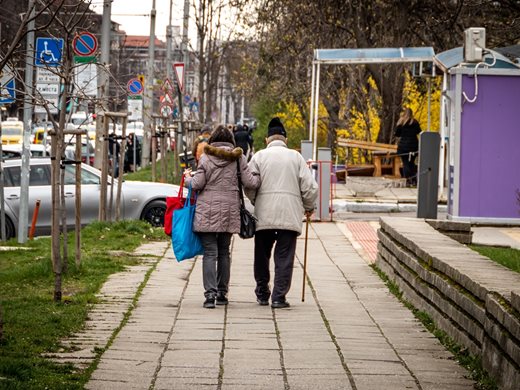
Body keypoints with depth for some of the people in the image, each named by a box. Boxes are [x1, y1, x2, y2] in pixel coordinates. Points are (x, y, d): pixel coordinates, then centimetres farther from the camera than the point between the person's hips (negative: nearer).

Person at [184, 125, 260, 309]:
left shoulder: (206, 158, -3)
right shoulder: (238, 158, 1)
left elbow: (197, 184, -6)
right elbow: (250, 182, -1)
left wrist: (187, 177, 14)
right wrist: (260, 176, 19)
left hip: (208, 212, -2)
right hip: (230, 211, 2)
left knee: (210, 253, -3)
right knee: (224, 252, 14)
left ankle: (210, 293, -14)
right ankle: (222, 293, 17)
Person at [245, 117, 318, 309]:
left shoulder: (259, 156, 4)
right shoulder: (295, 157, 6)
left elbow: (249, 186, 0)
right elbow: (310, 187, 3)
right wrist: (309, 207, 20)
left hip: (264, 215, 1)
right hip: (290, 216, 0)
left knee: (262, 256, 14)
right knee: (284, 257, 1)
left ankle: (262, 294, 21)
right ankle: (279, 297, -4)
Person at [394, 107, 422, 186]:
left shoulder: (401, 122, -5)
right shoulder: (415, 122, 1)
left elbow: (397, 134, -3)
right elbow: (418, 132, 11)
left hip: (403, 145, -3)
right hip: (413, 145, 3)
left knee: (405, 163, 2)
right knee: (412, 163, 14)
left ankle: (408, 180, -5)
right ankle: (414, 180, 7)